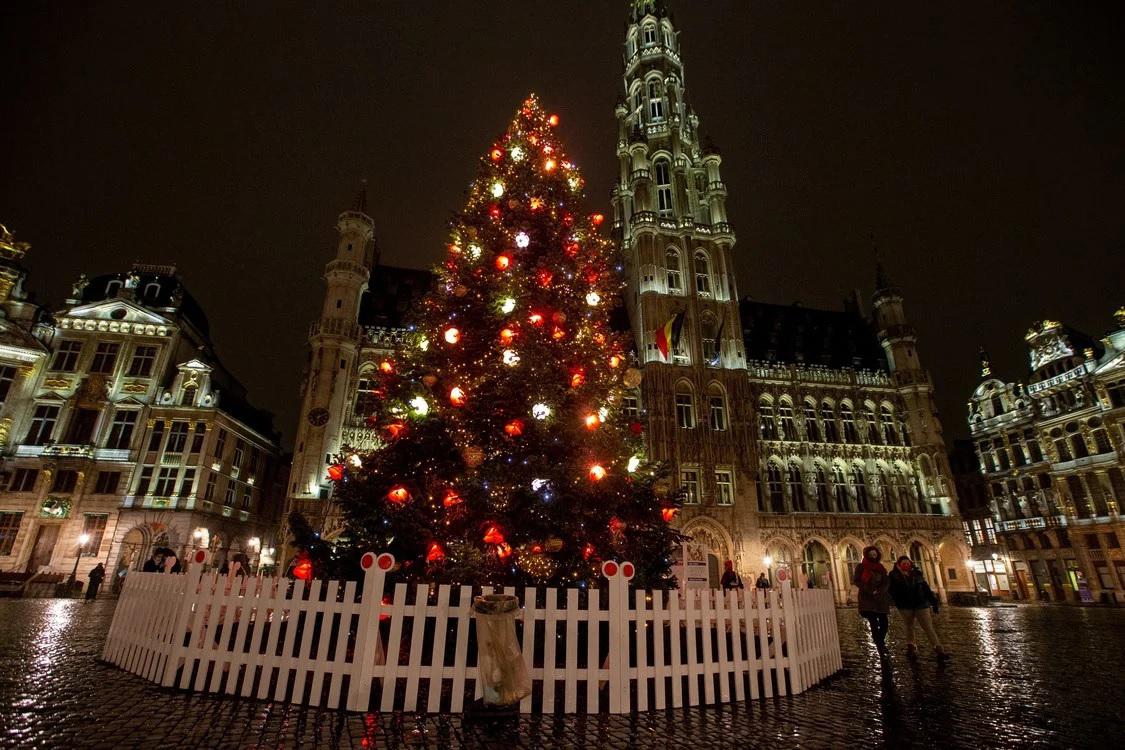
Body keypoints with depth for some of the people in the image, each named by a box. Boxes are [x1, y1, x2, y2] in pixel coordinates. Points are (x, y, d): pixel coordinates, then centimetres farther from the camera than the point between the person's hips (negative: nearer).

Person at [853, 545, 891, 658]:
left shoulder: (881, 568, 12)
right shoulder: (861, 567, 2)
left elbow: (887, 582, 3)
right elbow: (857, 581, -6)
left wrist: (879, 592, -14)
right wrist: (871, 592, -16)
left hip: (881, 600, 4)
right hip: (867, 600, -4)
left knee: (884, 624, 1)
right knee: (874, 625, -10)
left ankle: (880, 643, 26)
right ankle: (880, 648, -1)